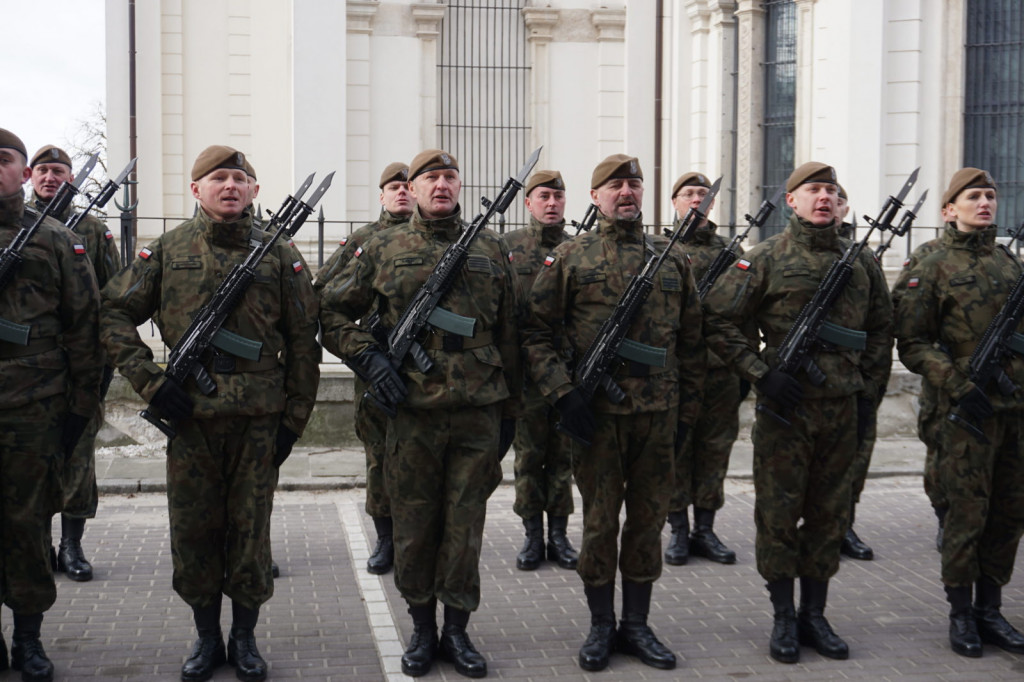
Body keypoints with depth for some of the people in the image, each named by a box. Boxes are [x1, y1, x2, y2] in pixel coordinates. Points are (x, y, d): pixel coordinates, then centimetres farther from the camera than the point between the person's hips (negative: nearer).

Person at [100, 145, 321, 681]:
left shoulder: (278, 255, 3)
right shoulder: (167, 251, 4)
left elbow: (303, 341, 4)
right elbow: (113, 315, 5)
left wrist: (294, 417, 1)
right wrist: (150, 380, -7)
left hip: (258, 418, -1)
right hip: (189, 414, 1)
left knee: (250, 530, 7)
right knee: (193, 530, 8)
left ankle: (245, 638, 22)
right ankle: (207, 637, 24)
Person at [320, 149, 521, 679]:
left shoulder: (491, 251, 9)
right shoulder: (384, 250, 4)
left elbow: (507, 336, 11)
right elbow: (331, 311, 9)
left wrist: (510, 408, 10)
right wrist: (367, 357, -6)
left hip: (478, 415, 1)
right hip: (412, 412, -1)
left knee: (465, 525, 7)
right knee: (413, 526, 8)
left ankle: (457, 630, 22)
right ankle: (421, 631, 24)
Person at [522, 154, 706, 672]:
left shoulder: (673, 258, 9)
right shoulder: (570, 257, 1)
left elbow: (691, 341, 12)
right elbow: (536, 332, -1)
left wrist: (687, 411, 8)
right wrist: (562, 393, -12)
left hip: (658, 415, 3)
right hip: (595, 414, -3)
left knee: (648, 519, 9)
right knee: (599, 521, 5)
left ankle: (637, 625, 22)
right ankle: (601, 628, 18)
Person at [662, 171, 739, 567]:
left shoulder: (731, 250, 12)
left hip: (721, 371, 3)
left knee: (714, 449, 7)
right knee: (675, 449, 2)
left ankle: (705, 529, 18)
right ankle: (678, 531, 13)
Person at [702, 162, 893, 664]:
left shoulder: (861, 262, 9)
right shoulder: (766, 258, -4)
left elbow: (881, 330, 17)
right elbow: (718, 318, -5)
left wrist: (868, 393, 9)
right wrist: (762, 374, -11)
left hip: (842, 411, 4)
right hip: (785, 407, -4)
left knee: (829, 514, 11)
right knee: (778, 514, 3)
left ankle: (815, 616, 23)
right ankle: (784, 619, 16)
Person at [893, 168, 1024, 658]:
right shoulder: (933, 268, -3)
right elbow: (912, 343, -7)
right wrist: (960, 388, -16)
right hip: (969, 407, -6)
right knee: (968, 512, -2)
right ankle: (961, 614, 12)